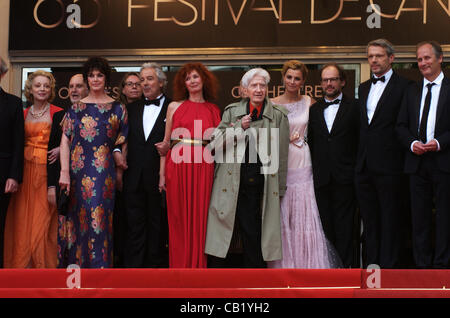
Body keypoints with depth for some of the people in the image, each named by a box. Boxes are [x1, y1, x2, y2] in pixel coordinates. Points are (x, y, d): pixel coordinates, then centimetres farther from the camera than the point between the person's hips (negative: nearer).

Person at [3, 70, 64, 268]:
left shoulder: (58, 114, -5)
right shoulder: (23, 114, 11)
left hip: (47, 172, -5)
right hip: (25, 172, 5)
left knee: (42, 223, -3)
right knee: (22, 222, 5)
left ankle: (44, 266, 8)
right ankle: (22, 266, 15)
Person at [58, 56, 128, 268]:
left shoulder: (117, 108, 8)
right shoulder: (76, 107, 9)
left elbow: (122, 141, 11)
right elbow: (65, 140, 2)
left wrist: (120, 160, -5)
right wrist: (64, 171, -7)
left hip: (104, 170, -1)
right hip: (78, 170, 1)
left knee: (98, 217, -8)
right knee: (77, 217, 1)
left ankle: (98, 265, -3)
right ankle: (75, 263, 9)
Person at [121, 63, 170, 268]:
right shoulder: (133, 108, 15)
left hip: (159, 176, -4)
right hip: (134, 177, 4)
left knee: (158, 224, 4)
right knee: (135, 224, 4)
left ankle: (156, 264, 12)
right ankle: (133, 266, 8)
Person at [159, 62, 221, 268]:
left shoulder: (214, 110, 12)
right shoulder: (174, 107, 10)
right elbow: (166, 141, 8)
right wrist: (162, 173, 2)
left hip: (203, 168, 0)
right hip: (178, 166, 0)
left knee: (200, 218, -1)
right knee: (179, 218, 0)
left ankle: (198, 266, 7)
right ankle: (179, 266, 8)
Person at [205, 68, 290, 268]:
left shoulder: (278, 116, 6)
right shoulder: (232, 111, 9)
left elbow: (282, 154, 7)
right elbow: (216, 143, 3)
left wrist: (280, 189, 6)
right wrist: (239, 127, -10)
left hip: (259, 185, -1)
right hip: (231, 182, 1)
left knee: (253, 234, -1)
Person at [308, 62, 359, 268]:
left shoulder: (354, 107, 3)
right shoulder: (314, 110, 14)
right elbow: (311, 143, 14)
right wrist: (315, 170, 5)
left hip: (345, 178, -3)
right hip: (321, 179, 4)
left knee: (344, 226, -3)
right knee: (326, 226, 6)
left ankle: (346, 265, 2)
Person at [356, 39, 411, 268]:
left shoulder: (404, 87, -5)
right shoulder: (363, 88, 17)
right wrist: (360, 158, 11)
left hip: (389, 166, -6)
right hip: (365, 167, 7)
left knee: (391, 221, 0)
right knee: (369, 220, 12)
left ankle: (389, 268, 6)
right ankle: (370, 265, 19)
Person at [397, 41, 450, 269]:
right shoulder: (412, 91, 15)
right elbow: (401, 126, 13)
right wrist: (412, 143, -5)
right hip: (417, 163, 4)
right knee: (420, 216, 6)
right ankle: (422, 265, 13)